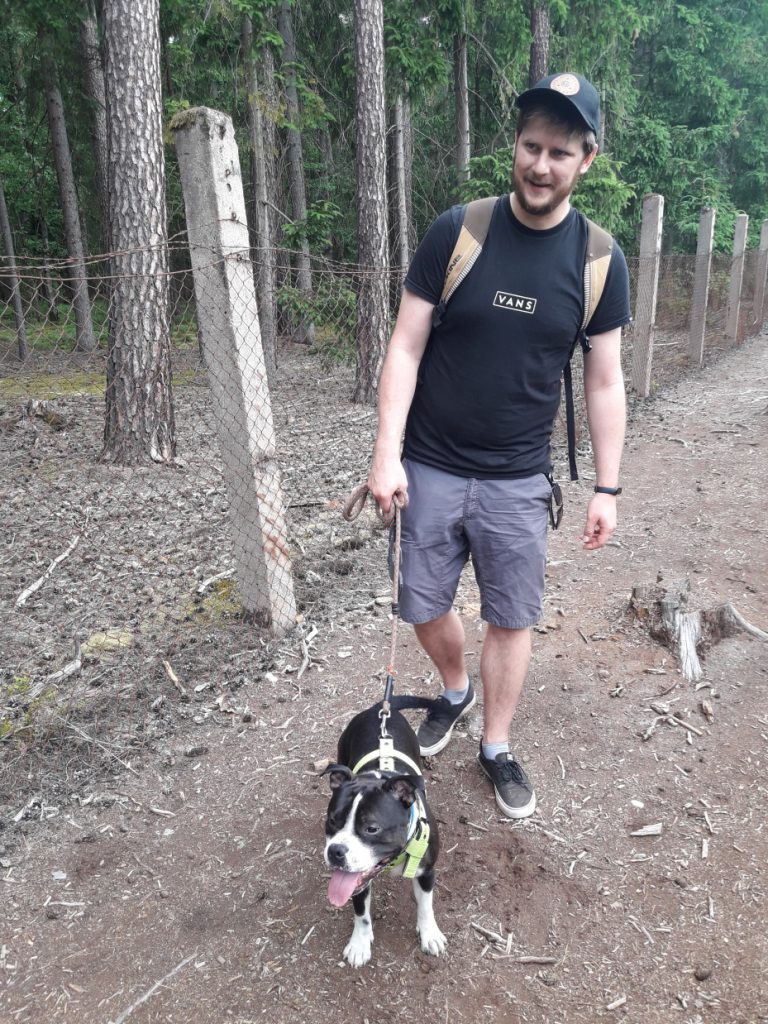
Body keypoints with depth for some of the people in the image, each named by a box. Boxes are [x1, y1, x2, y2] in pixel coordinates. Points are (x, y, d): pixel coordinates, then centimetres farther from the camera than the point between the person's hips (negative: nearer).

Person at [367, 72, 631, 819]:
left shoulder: (599, 260, -3)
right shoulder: (456, 232, -7)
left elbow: (603, 383, 2)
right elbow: (405, 348, -6)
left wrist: (606, 488, 1)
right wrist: (386, 452, -12)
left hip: (517, 481, 0)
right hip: (429, 469, 0)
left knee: (511, 619, 9)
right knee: (423, 608, 12)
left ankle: (496, 748, 33)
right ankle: (454, 690, 45)